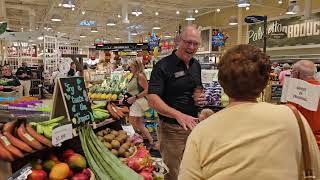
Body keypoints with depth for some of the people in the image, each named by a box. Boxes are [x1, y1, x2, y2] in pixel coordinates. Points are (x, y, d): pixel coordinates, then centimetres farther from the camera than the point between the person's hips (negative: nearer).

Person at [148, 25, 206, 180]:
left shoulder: (196, 65, 7)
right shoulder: (163, 66, -15)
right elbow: (152, 99, -24)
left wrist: (201, 97, -2)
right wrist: (179, 115, -36)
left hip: (193, 125, 7)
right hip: (171, 128, -6)